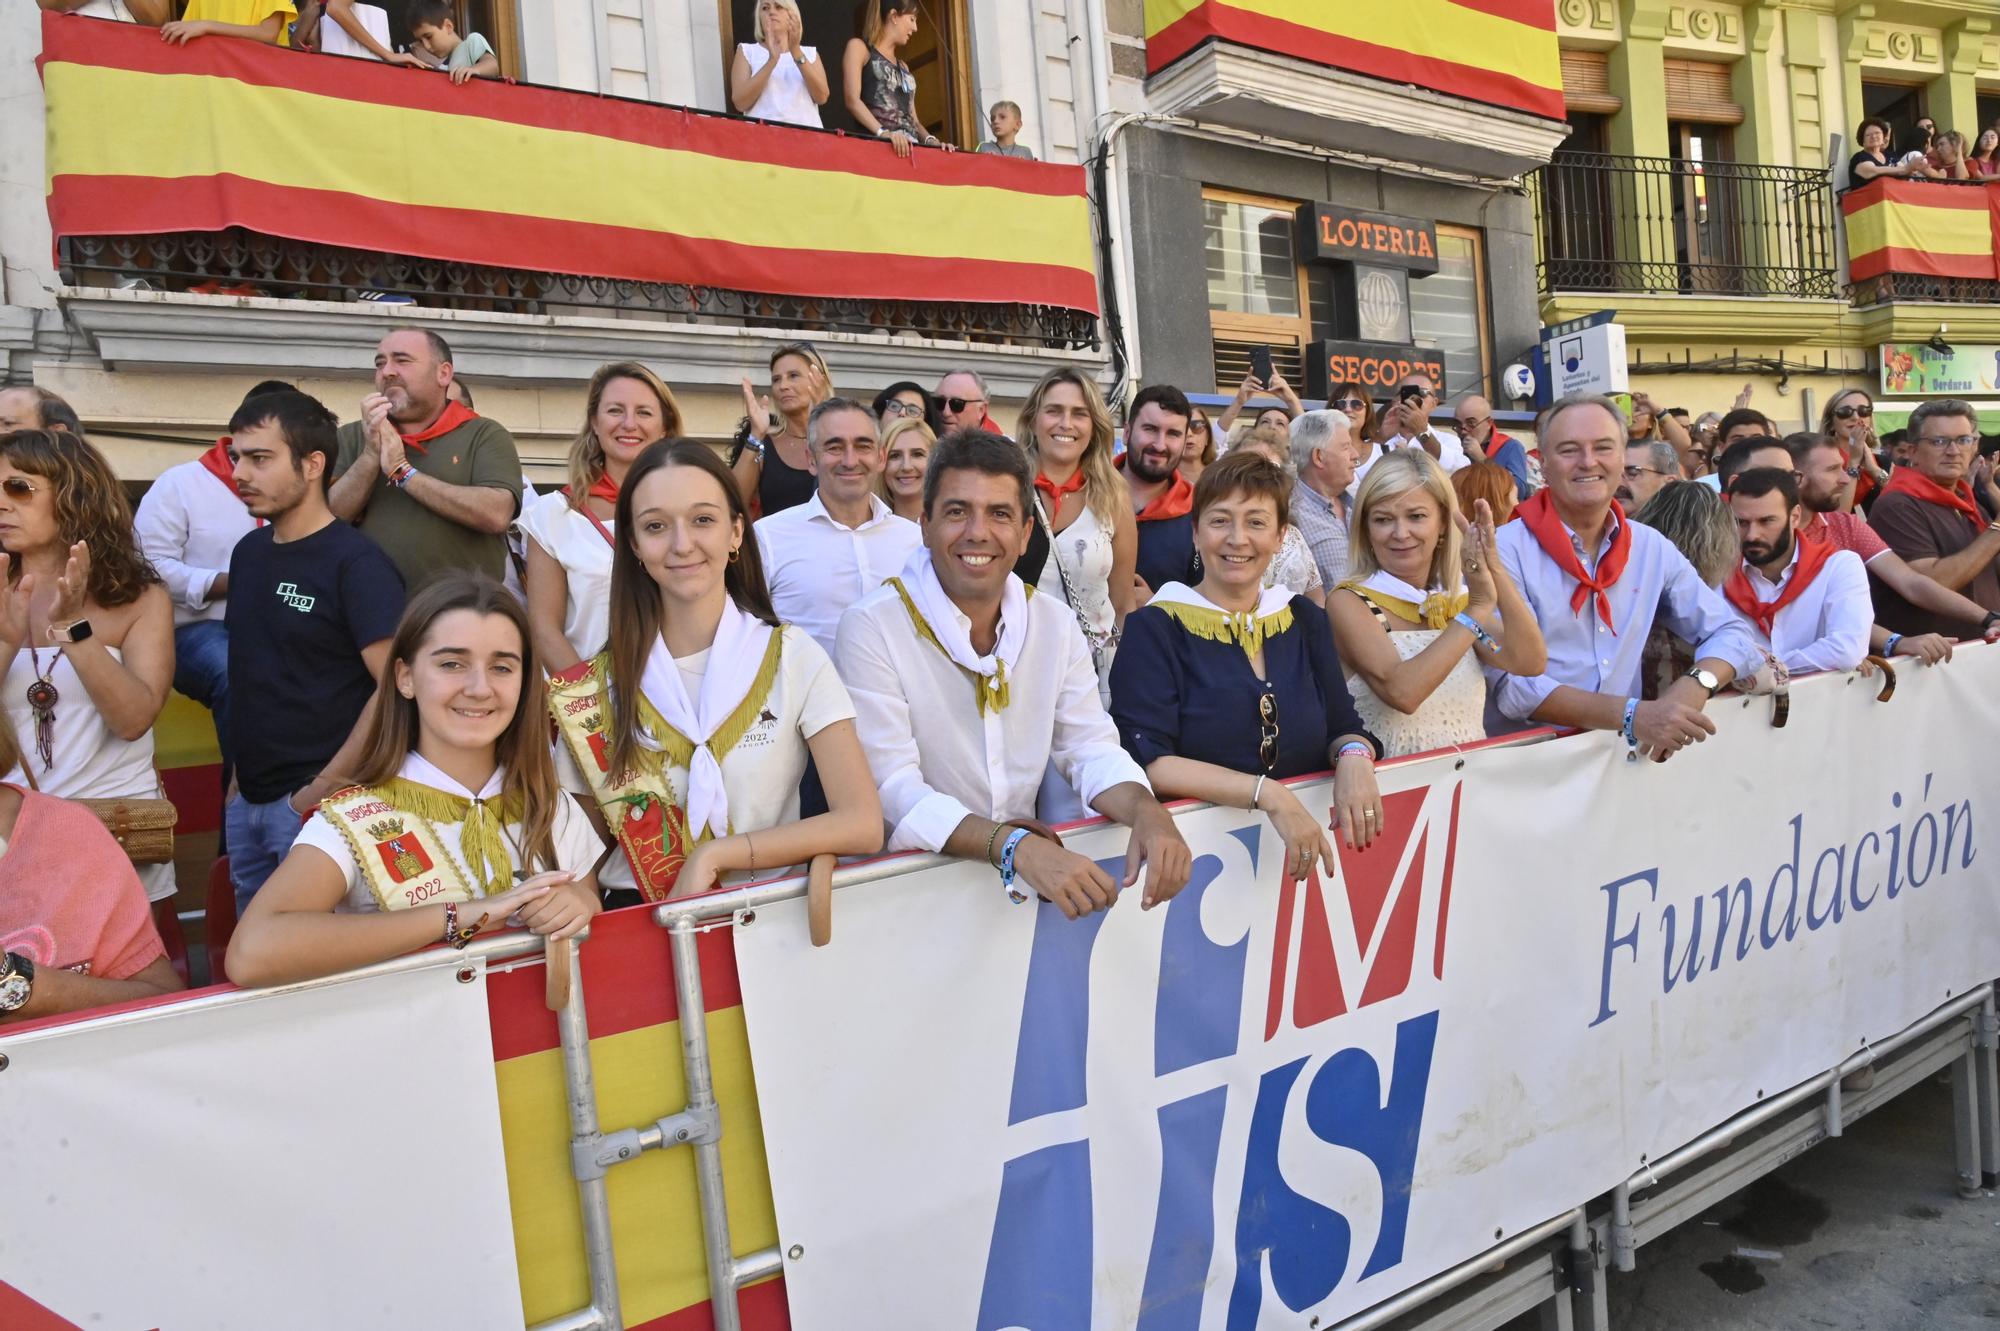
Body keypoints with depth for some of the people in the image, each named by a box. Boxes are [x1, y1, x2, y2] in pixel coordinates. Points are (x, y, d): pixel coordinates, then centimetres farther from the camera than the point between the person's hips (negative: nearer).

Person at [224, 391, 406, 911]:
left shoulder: (355, 562, -13)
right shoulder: (249, 551, 10)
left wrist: (325, 788, -17)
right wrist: (239, 772, 14)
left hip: (314, 803, -7)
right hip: (247, 799, 7)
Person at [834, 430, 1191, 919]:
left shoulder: (1057, 624, 5)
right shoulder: (871, 628, -12)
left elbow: (1092, 751, 4)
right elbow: (892, 791, -19)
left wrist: (1147, 810, -17)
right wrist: (1015, 845, -32)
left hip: (1029, 880, 3)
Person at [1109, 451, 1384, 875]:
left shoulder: (1306, 621, 14)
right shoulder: (1154, 629, 0)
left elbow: (1344, 728, 14)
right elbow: (1148, 761, -11)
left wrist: (1353, 756, -11)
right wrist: (1267, 793, -22)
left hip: (1310, 837, 4)